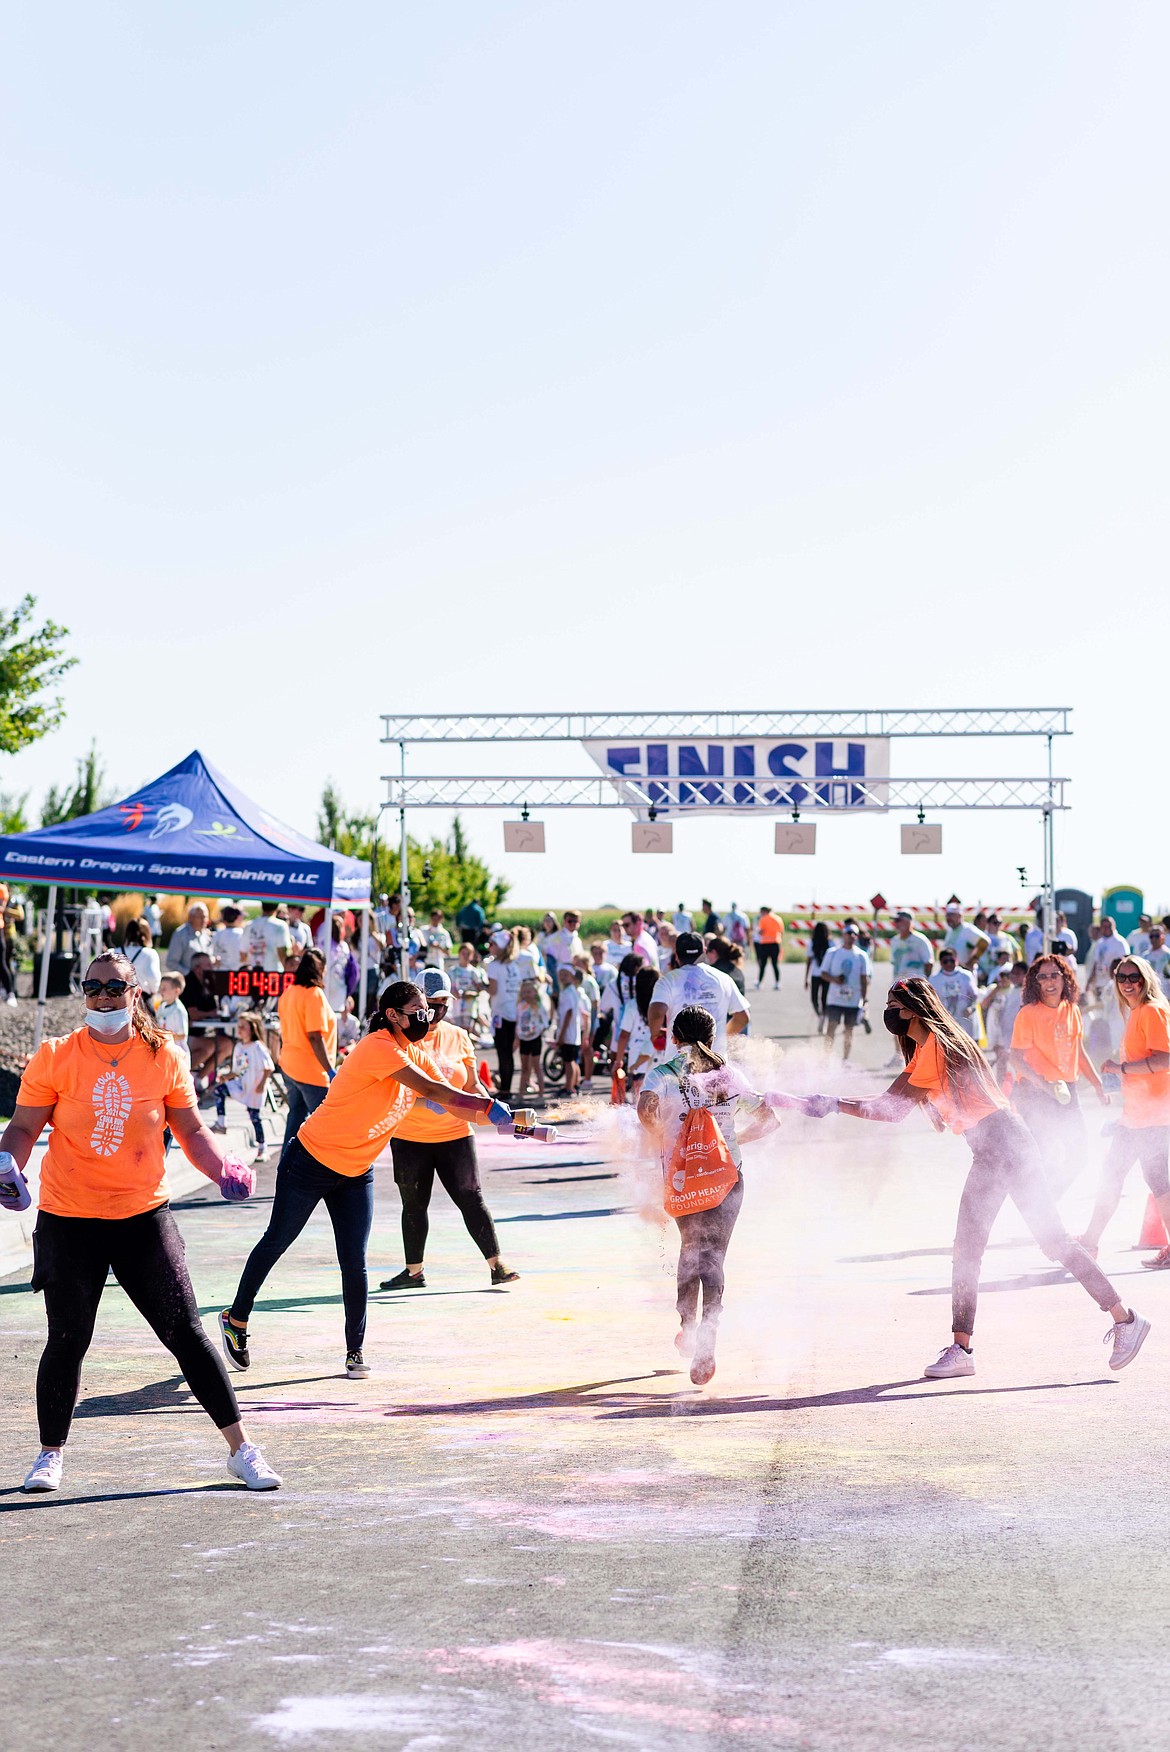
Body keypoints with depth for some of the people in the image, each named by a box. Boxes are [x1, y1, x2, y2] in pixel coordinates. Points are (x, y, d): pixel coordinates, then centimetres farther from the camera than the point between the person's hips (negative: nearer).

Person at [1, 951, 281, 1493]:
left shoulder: (164, 1057, 1)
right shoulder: (54, 1057, -2)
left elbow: (191, 1129, 8)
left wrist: (223, 1169, -9)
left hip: (144, 1217, 0)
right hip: (68, 1219, 0)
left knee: (186, 1333, -1)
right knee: (67, 1342, 5)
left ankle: (240, 1449, 8)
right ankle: (50, 1454, 26)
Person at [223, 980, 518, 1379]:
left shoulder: (417, 1055, 1)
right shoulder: (379, 1048, -25)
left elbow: (451, 1102, -2)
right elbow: (431, 1090, -33)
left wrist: (505, 1119, -15)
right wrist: (490, 1106, -34)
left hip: (356, 1174, 6)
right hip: (311, 1162, -6)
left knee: (355, 1264, 0)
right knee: (275, 1244, 11)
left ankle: (355, 1351, 11)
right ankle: (236, 1320, 29)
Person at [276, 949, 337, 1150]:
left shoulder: (288, 992, 8)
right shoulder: (314, 994, -17)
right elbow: (315, 1036, -23)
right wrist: (330, 1070, -23)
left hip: (289, 1065, 9)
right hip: (311, 1071, -9)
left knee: (296, 1115, 16)